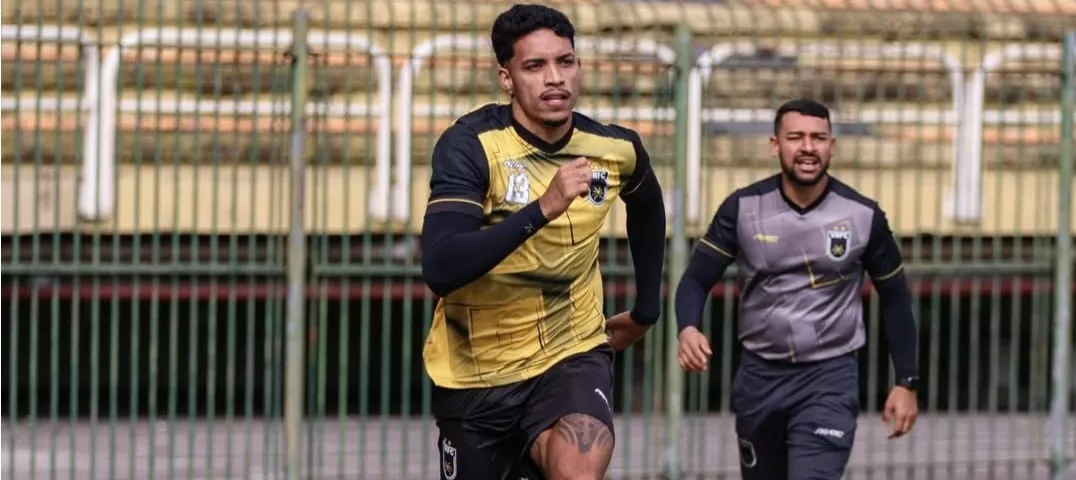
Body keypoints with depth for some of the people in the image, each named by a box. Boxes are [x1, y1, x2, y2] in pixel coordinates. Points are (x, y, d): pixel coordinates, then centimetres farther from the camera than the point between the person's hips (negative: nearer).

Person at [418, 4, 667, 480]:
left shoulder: (615, 149, -5)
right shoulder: (469, 145, -17)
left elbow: (646, 208, 21)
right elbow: (439, 269, -31)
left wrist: (646, 310, 23)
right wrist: (542, 209, -37)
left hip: (572, 355, 1)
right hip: (474, 371, -1)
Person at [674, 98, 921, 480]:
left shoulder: (864, 216, -5)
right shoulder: (743, 208, -6)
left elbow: (894, 299, 6)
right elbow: (696, 279, -4)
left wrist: (906, 382, 3)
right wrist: (688, 329, -26)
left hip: (830, 378, -2)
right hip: (759, 376, 2)